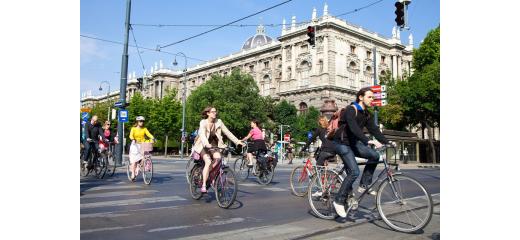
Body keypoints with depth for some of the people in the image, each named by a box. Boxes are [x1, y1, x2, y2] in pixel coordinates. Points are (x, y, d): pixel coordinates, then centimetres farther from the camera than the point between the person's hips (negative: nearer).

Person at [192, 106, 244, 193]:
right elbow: (202, 135, -31)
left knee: (218, 158, -26)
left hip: (213, 145, 4)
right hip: (203, 146, -4)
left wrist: (238, 141, -13)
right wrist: (207, 145, -50)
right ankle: (203, 186, -20)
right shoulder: (203, 122, -17)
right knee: (208, 162, -26)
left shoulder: (218, 122, -5)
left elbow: (227, 132, -5)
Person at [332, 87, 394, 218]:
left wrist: (387, 142, -9)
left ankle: (364, 185, 3)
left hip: (353, 143, 8)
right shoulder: (351, 110, -19)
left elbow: (374, 129, 2)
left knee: (374, 156, -11)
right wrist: (368, 141, -44)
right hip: (342, 143, -8)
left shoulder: (366, 114, 7)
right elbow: (354, 128, -33)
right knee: (354, 172, -18)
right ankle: (339, 201, -7)